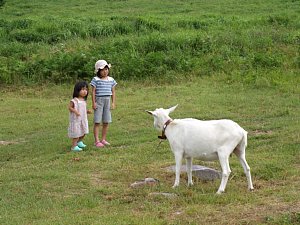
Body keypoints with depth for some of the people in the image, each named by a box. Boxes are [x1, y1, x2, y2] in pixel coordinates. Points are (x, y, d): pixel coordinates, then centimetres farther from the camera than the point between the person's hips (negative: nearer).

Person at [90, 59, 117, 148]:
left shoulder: (111, 80, 8)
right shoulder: (95, 80, -4)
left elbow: (113, 92, 11)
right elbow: (93, 91, -5)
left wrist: (113, 103, 5)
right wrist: (93, 102, -10)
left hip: (107, 101, 4)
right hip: (98, 101, -4)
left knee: (106, 122, 6)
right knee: (97, 122, -4)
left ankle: (103, 139, 17)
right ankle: (97, 141, -3)